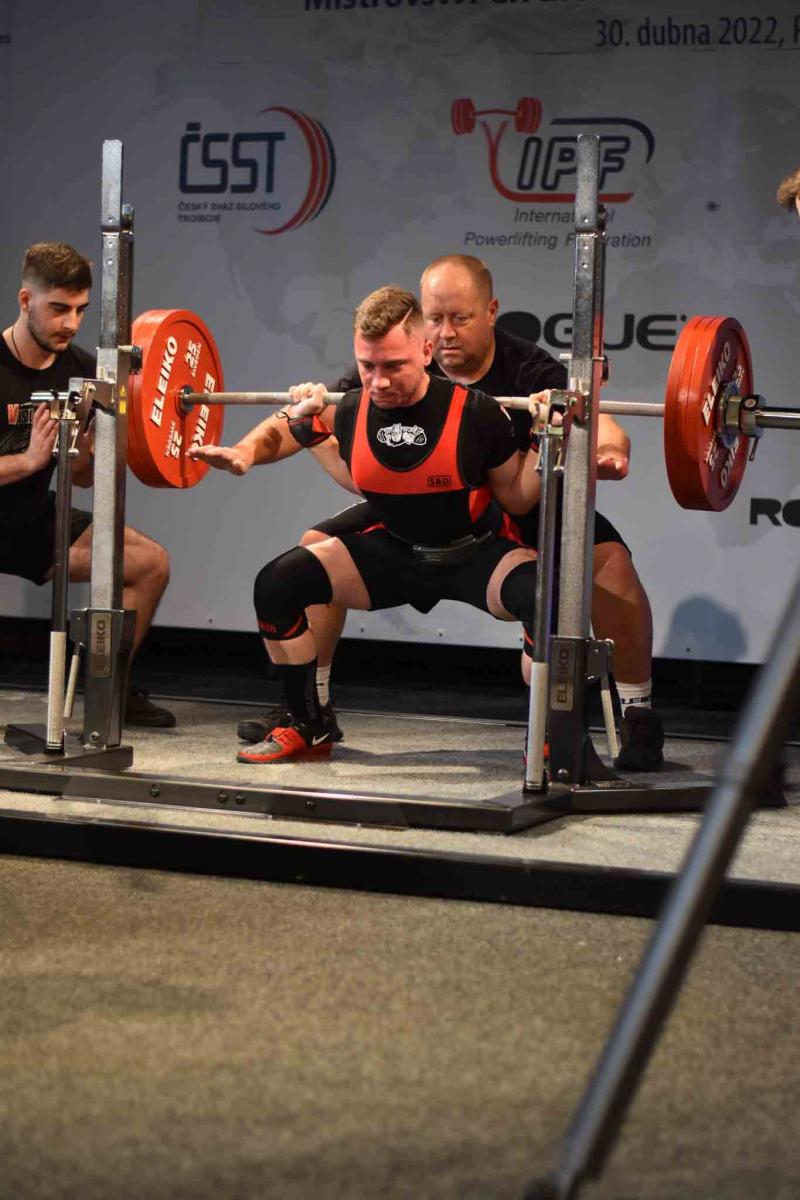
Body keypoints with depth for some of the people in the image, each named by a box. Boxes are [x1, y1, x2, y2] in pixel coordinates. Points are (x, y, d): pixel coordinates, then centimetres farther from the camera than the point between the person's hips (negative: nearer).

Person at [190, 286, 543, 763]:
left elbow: (517, 499, -8)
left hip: (476, 553, -4)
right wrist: (304, 426, -1)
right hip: (396, 551, 4)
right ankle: (308, 729, 6)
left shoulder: (476, 414, -24)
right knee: (277, 584, -11)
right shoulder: (352, 412, -12)